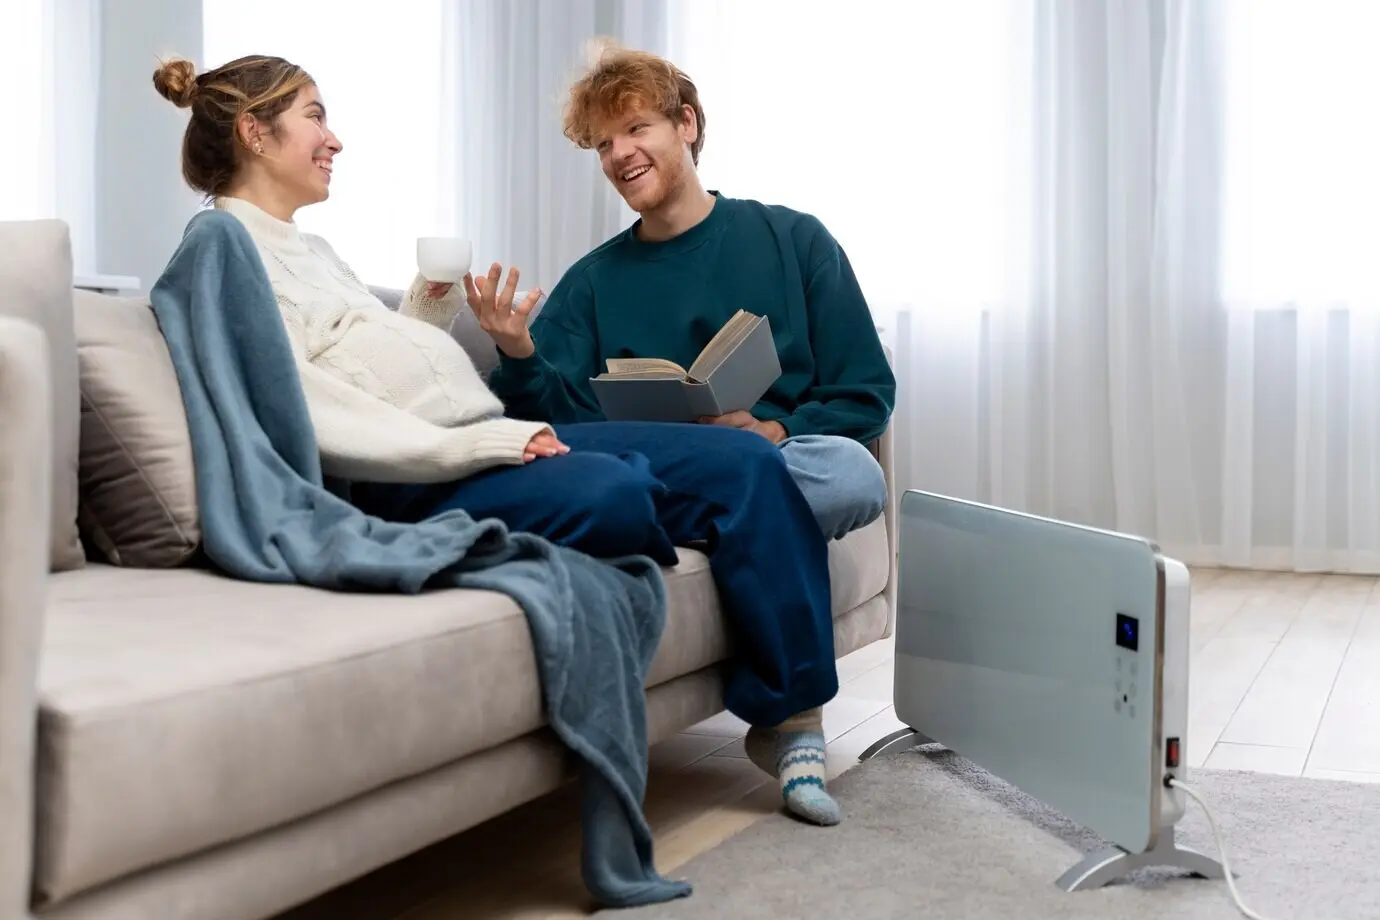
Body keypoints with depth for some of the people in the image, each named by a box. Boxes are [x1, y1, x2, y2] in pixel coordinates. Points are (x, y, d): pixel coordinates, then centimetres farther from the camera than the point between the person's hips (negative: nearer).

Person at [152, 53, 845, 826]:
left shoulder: (312, 250, 26)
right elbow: (319, 425, -16)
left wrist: (433, 303, 11)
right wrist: (483, 444, -20)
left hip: (498, 439, 10)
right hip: (421, 484, -9)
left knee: (748, 462, -7)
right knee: (617, 490, -37)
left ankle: (793, 710, -2)